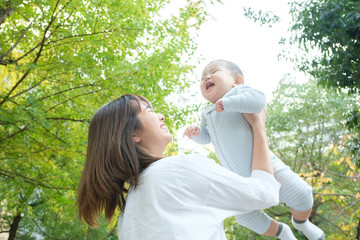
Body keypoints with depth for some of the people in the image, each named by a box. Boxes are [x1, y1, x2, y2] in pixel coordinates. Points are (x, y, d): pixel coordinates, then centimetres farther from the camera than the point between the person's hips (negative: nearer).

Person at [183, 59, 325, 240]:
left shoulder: (239, 92, -6)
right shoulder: (207, 113, 12)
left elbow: (258, 100, -26)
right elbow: (206, 137, 18)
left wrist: (228, 103, -33)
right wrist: (196, 132, -4)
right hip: (238, 180, 6)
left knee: (301, 194, -12)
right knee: (246, 217, 8)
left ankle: (301, 222, 23)